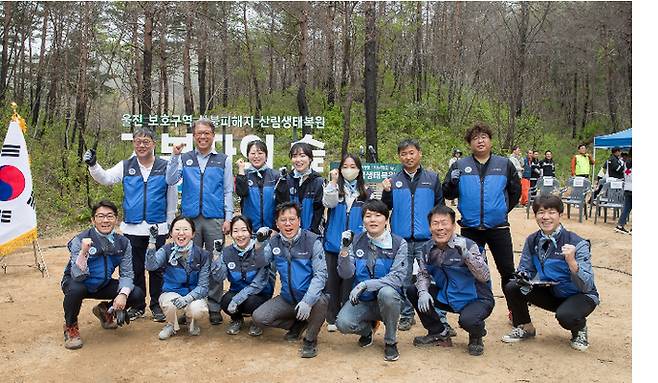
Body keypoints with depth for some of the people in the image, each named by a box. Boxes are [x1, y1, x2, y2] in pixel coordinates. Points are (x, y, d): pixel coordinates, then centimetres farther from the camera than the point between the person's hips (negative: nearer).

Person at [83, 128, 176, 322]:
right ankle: (137, 305, 24)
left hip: (158, 228, -1)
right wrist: (93, 165, -25)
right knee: (135, 268, 11)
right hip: (132, 228, 2)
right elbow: (105, 178, -6)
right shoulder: (126, 166, 5)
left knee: (156, 268, 8)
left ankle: (156, 305, 21)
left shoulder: (165, 167, 0)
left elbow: (172, 197, 4)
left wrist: (170, 223, 5)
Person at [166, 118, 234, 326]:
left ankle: (214, 308, 11)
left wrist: (228, 218, -1)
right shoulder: (184, 158, 9)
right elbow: (171, 180, -3)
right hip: (190, 218, 1)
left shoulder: (223, 160, 7)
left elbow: (228, 192, 6)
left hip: (215, 219, -1)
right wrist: (174, 156, -12)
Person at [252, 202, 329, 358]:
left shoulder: (312, 241, -12)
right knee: (258, 317, -13)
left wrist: (307, 301, -30)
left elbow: (320, 274, -17)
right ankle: (298, 324, 12)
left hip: (310, 296, -4)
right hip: (287, 298, 4)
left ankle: (310, 340, -6)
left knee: (320, 302, -36)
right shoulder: (274, 242, 2)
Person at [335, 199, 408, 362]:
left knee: (386, 292, -36)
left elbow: (397, 278, -17)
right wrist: (345, 249, -24)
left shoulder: (399, 244, -8)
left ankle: (390, 342, -10)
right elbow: (345, 274, -7)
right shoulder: (356, 241, 0)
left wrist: (365, 285, -28)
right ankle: (368, 327, 13)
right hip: (362, 300, 2)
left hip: (388, 300, -2)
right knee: (343, 323, -25)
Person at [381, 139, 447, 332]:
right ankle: (407, 315, 20)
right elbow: (387, 207, 6)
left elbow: (439, 205, 7)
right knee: (403, 279, 8)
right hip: (401, 238, 2)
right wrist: (386, 192, -10)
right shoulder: (394, 181, 7)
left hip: (426, 238, -1)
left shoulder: (432, 178, 4)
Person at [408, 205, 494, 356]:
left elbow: (484, 277, -26)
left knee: (467, 320, -36)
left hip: (476, 299, -5)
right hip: (447, 297, 6)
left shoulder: (467, 245, -20)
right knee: (412, 291, -6)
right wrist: (423, 291, -14)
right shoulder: (428, 248, -5)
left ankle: (476, 337, 6)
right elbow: (423, 274, 6)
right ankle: (439, 334, 11)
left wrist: (466, 254, -39)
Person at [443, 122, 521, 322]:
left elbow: (515, 190, 15)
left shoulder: (504, 164, 3)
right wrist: (453, 182, -16)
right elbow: (448, 194, 3)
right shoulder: (460, 166, 2)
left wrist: (503, 209, 11)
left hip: (498, 228, 0)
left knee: (507, 270, 5)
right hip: (470, 229, 0)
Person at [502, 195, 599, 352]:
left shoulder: (577, 243, -22)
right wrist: (524, 278, -20)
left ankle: (580, 328, 3)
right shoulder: (532, 240, -7)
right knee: (512, 288, -14)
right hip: (551, 293, 5)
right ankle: (526, 328, 11)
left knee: (564, 315, -35)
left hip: (580, 296, -4)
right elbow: (525, 270, 4)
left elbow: (586, 286, -26)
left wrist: (571, 261, -43)